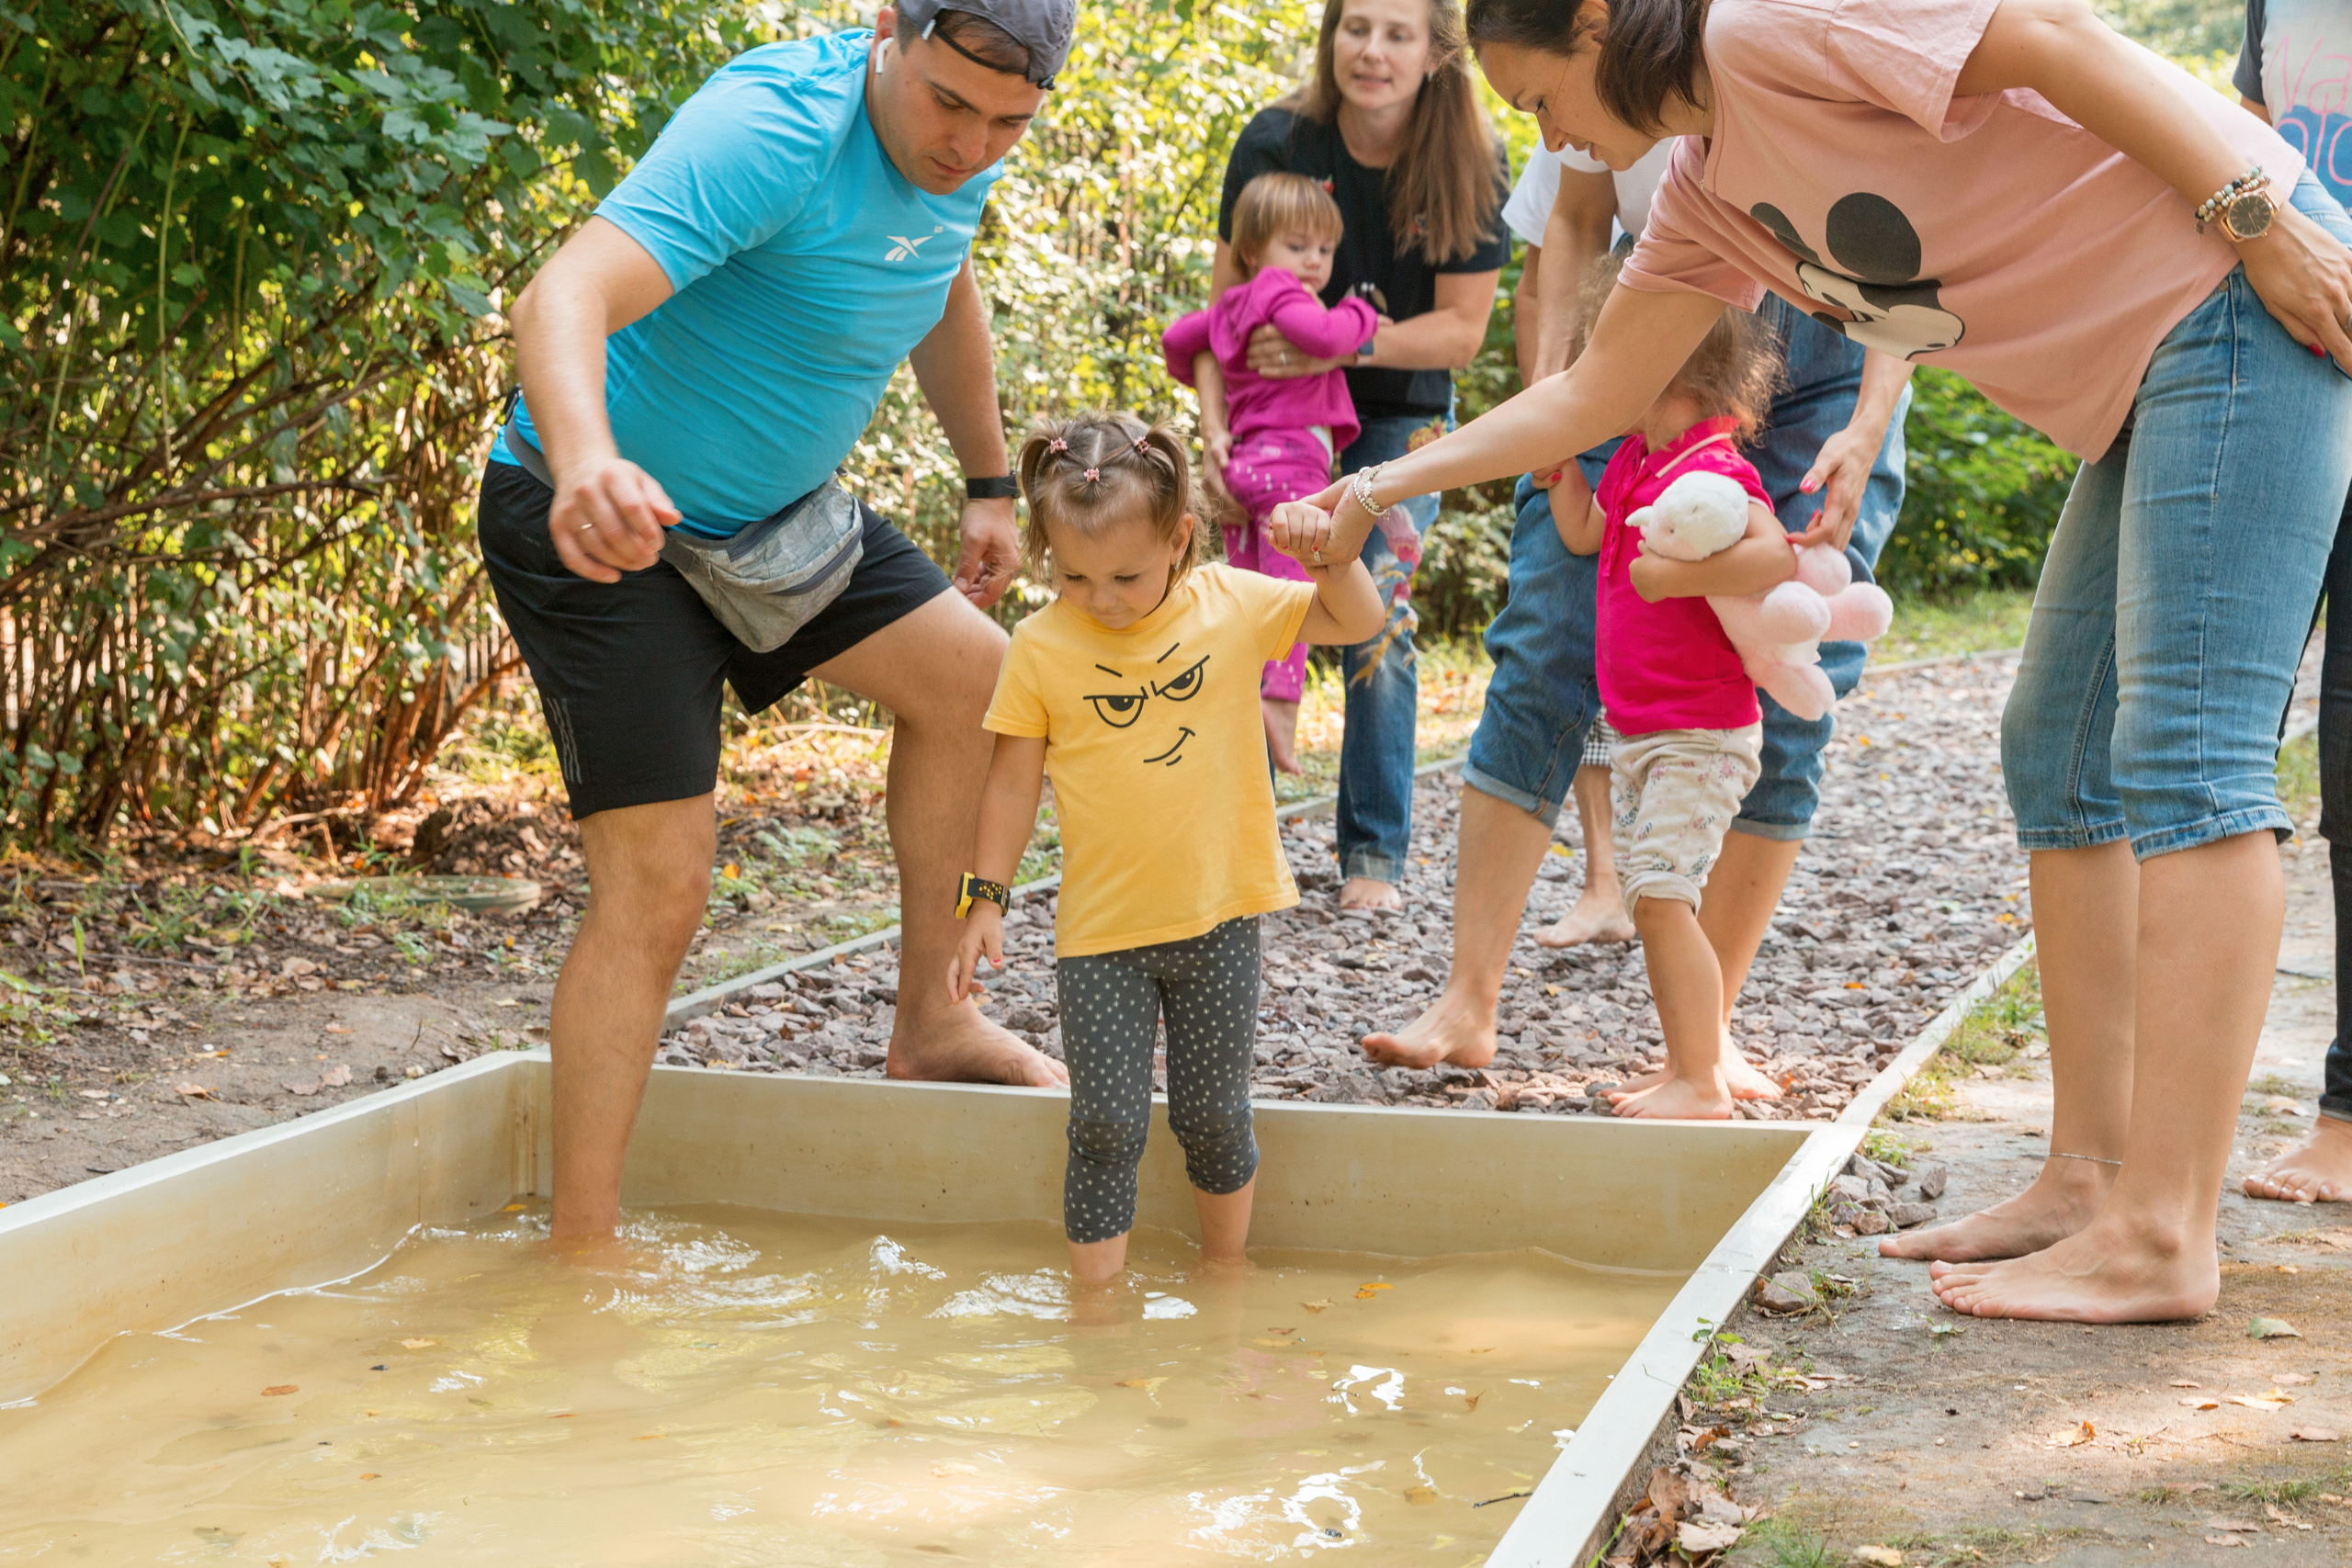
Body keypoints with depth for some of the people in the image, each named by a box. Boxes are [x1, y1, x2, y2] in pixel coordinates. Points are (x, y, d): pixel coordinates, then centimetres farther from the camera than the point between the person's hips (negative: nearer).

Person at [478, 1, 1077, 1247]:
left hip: (762, 510, 9)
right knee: (655, 887, -13)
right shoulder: (774, 129, -30)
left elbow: (944, 300, 21)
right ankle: (581, 1251, -7)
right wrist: (585, 465, -63)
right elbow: (563, 299, -44)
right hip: (605, 526, -9)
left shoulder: (955, 157, -3)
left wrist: (990, 486, 25)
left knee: (972, 677, 11)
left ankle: (927, 1023, 25)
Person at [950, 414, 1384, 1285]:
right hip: (1099, 929, -1)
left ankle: (1223, 1273, 30)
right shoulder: (1040, 645, -6)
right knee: (1107, 1124, -5)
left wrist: (1333, 557, -17)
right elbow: (1014, 781, 1)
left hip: (1218, 917, 1)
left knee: (1212, 1116, 10)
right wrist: (985, 897, 1)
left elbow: (1358, 623, 2)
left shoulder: (1231, 603, -3)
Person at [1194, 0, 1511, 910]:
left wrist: (1346, 344, -29)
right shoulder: (1276, 143, -16)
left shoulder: (1471, 169, -16)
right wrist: (1214, 420, -25)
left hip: (1402, 413, -1)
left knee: (1377, 613, -11)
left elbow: (1461, 330, -14)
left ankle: (1375, 853, -2)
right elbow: (1226, 304, -12)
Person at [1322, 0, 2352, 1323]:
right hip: (2151, 376, 10)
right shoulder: (1711, 196, 16)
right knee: (2063, 755, 10)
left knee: (2188, 749, -13)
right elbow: (1592, 396, 23)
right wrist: (1383, 487, 20)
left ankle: (2163, 1240, -14)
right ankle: (2090, 1176, 14)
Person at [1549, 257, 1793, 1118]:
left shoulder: (1716, 470, -20)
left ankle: (1702, 1083, -9)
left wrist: (1675, 577, -35)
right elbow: (1583, 532, 26)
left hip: (1702, 737, -10)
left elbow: (1777, 556, -34)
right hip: (1638, 734, 10)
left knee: (1662, 897, -15)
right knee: (1652, 902, 13)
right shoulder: (1634, 460, 10)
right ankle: (1688, 1068, 22)